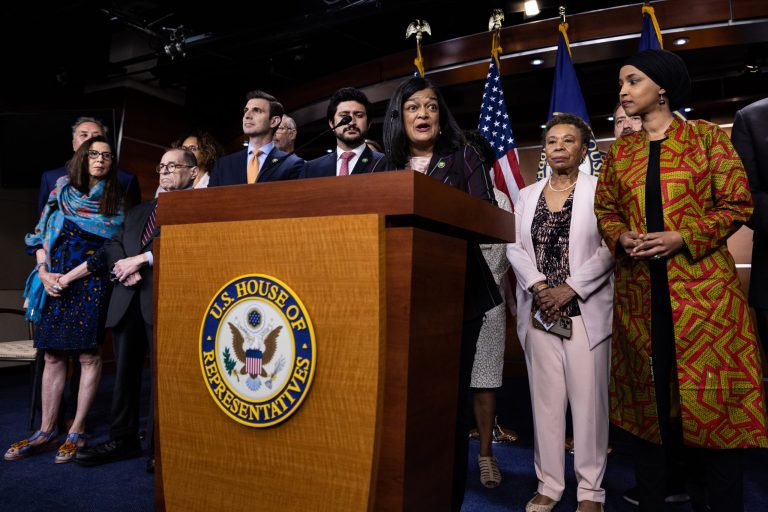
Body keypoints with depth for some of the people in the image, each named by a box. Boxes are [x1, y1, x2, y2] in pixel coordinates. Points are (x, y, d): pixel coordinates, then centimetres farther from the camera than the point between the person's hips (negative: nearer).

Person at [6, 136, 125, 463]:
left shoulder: (116, 201, 3)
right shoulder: (61, 190, 13)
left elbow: (108, 250, -4)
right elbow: (42, 235, 11)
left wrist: (68, 277, -9)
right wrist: (44, 272, -2)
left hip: (90, 282, -3)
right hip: (54, 282, 3)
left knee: (88, 355, -2)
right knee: (53, 355, 6)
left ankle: (77, 432, 7)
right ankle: (46, 431, 14)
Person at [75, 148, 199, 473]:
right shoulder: (139, 211, 26)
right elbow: (113, 244, 21)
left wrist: (142, 259, -11)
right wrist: (123, 267, 0)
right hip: (128, 298, 7)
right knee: (126, 370, 10)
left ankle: (161, 447, 7)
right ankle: (123, 439, 22)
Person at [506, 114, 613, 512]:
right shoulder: (526, 196, 14)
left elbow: (608, 249, -6)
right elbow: (515, 247, 5)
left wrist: (569, 289, -14)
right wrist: (540, 288, -9)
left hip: (585, 310, -3)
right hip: (539, 311, 3)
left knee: (588, 398, 1)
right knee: (545, 398, 7)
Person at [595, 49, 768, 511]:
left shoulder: (707, 137, 4)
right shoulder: (621, 151, 14)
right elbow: (605, 208, 15)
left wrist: (682, 238, -14)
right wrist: (622, 238, -6)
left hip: (701, 285, -3)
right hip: (639, 289, 3)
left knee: (711, 399, -1)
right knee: (649, 394, 9)